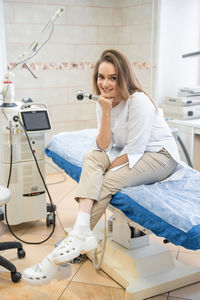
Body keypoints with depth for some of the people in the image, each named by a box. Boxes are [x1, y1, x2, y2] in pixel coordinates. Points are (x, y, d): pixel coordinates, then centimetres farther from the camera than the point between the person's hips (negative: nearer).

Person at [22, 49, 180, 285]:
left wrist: (108, 169, -18)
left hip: (160, 155, -7)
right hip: (132, 154, 7)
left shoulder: (138, 101, -21)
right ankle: (82, 231, -33)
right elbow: (104, 146, -8)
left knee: (106, 184, -26)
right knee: (91, 157, -20)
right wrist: (106, 111, -19)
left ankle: (76, 239, -18)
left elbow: (134, 150, -21)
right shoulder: (104, 102, 0)